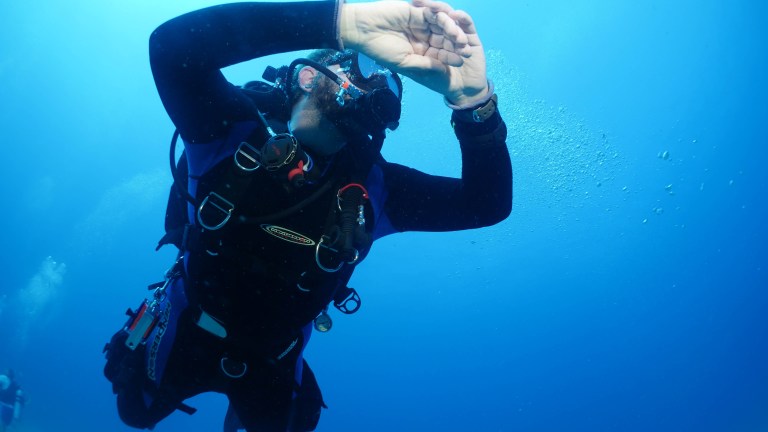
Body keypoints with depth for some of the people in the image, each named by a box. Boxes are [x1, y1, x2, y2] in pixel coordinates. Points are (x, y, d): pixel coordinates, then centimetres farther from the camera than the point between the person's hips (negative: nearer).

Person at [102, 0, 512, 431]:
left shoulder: (374, 189, -19)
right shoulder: (235, 131, -24)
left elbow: (489, 204, -26)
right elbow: (174, 43, -43)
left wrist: (473, 98, -46)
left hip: (271, 363, 1)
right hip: (184, 340, 0)